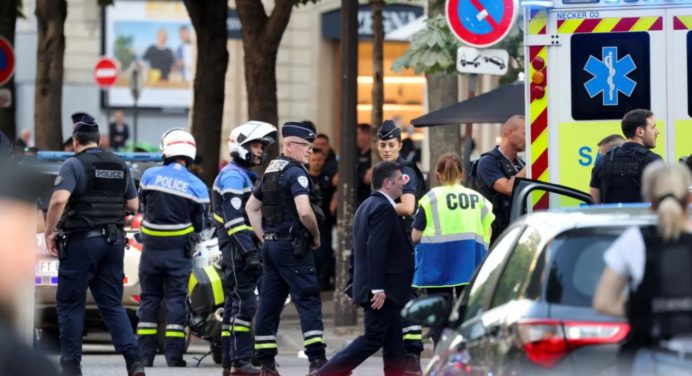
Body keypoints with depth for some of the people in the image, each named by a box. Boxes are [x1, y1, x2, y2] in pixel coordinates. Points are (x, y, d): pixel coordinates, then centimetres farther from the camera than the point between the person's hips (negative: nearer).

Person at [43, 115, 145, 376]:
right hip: (113, 241, 5)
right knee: (112, 304, 9)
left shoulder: (74, 165, -9)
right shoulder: (120, 166, 10)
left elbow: (59, 200, -23)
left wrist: (49, 232, -12)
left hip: (81, 240, -5)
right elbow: (133, 204, 13)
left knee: (70, 304, 5)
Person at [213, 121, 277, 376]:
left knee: (235, 303, 10)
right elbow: (234, 219, -21)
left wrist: (253, 249, 24)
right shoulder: (234, 176, -11)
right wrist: (249, 251, -26)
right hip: (237, 248, -10)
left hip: (244, 248, 10)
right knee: (244, 302, -13)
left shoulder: (246, 176, 22)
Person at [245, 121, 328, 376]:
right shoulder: (295, 173, -13)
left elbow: (251, 207, 24)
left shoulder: (271, 171, 15)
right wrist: (316, 236, -9)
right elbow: (304, 212, -26)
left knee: (269, 303, 8)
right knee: (309, 300, -8)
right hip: (292, 245, -9)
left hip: (271, 245, 9)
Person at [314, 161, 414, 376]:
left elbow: (359, 250, 19)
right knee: (372, 339, -6)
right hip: (383, 290, -10)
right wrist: (378, 288, -25)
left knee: (393, 342, 11)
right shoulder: (383, 208, -15)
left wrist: (356, 286, 21)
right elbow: (376, 249, -23)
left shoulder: (366, 206, 17)